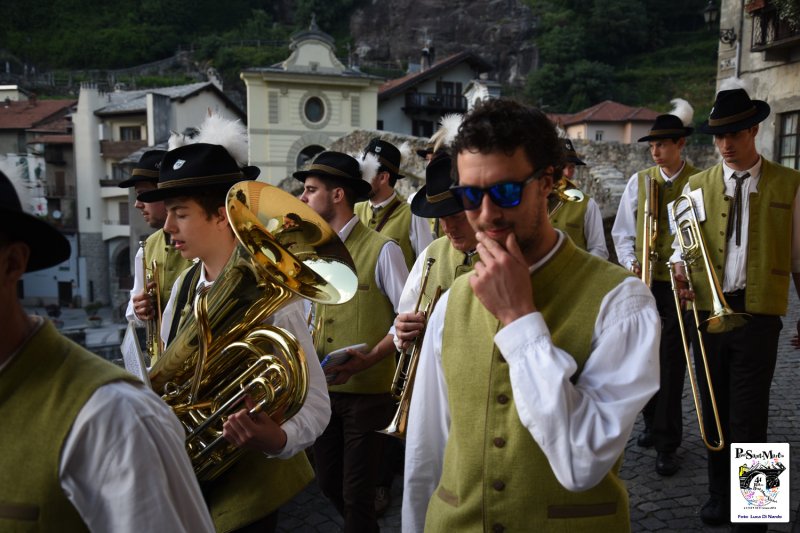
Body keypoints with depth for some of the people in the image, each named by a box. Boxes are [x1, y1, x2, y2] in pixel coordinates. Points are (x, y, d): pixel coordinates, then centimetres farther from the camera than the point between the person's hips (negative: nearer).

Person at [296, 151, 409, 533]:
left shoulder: (381, 249, -13)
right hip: (323, 387, 7)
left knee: (356, 491, 3)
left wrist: (369, 358, -24)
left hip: (368, 391, -6)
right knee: (329, 482, 19)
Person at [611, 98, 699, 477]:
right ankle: (653, 423, 32)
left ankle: (667, 443, 10)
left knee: (671, 361, 0)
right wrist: (631, 262, -4)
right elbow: (622, 232, 10)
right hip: (642, 282, 4)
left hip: (678, 283, -4)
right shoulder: (639, 180, 7)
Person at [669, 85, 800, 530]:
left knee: (748, 418, -1)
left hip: (758, 313, -3)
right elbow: (683, 241, 10)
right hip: (708, 309, 3)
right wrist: (680, 267, -11)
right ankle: (720, 495, 30)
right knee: (714, 409, 14)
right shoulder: (698, 185, 7)